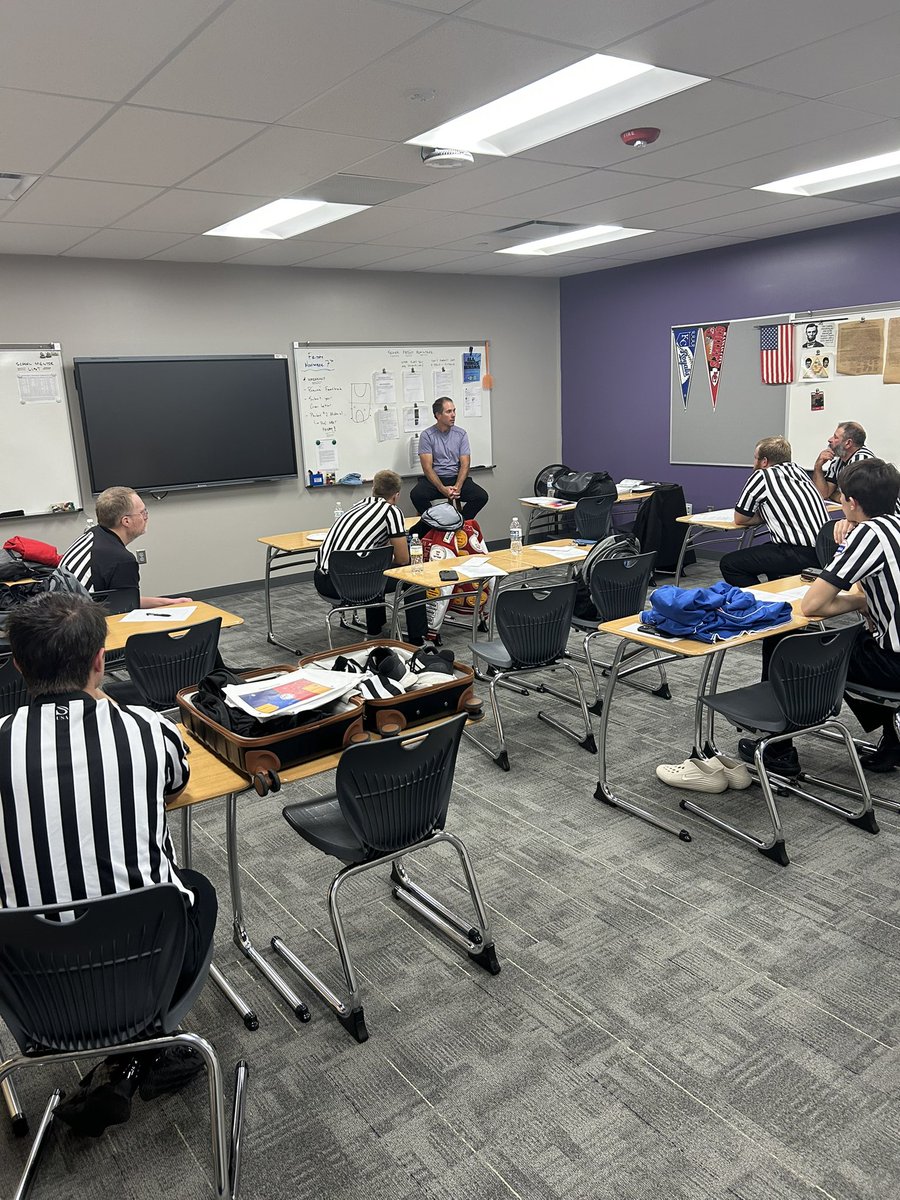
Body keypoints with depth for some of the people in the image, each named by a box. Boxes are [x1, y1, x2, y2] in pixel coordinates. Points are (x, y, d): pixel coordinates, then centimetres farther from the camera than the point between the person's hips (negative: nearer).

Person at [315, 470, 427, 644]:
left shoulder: (359, 505, 22)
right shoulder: (392, 511, 0)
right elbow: (403, 560, 6)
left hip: (320, 581, 8)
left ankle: (374, 629, 44)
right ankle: (418, 640, 14)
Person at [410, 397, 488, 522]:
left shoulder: (461, 434, 5)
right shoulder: (426, 435, -3)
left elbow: (465, 464, -1)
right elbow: (427, 467, -10)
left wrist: (457, 486, -20)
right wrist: (442, 489, -24)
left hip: (457, 478, 2)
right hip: (434, 479, -2)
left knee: (481, 496, -22)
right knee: (416, 495, -32)